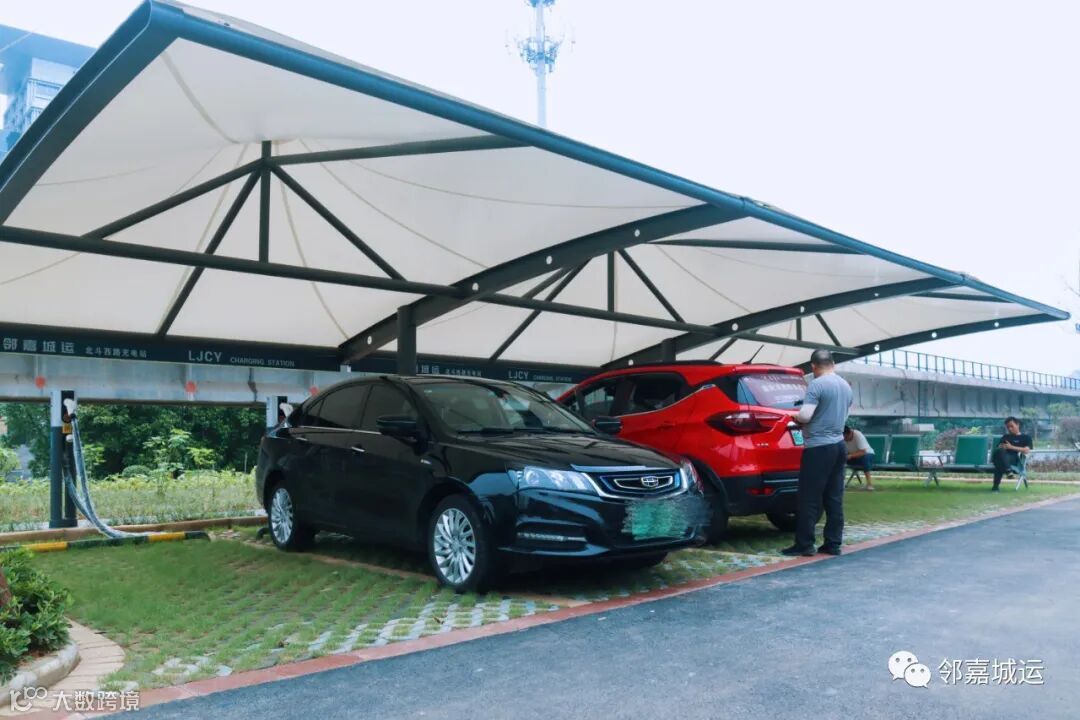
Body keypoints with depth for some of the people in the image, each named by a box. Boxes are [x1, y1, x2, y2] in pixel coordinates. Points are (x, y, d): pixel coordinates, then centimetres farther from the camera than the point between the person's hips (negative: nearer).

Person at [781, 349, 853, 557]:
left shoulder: (816, 385, -13)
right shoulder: (846, 386, 13)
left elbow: (805, 416, -20)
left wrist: (795, 417, 0)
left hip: (818, 447, -8)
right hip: (838, 445, 8)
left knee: (808, 499, -3)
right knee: (834, 498, 9)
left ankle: (804, 544, 0)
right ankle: (833, 544, 12)